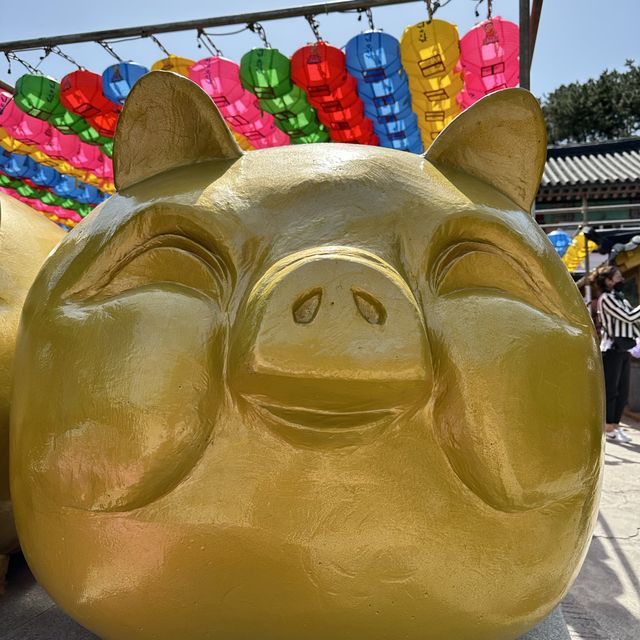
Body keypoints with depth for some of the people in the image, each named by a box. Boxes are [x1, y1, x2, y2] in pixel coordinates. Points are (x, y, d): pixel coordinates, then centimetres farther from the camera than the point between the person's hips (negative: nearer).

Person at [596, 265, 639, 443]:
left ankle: (615, 426, 13)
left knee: (623, 392, 7)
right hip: (612, 350, -8)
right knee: (611, 391, -5)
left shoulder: (621, 299, 19)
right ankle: (608, 429, -1)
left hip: (624, 350, 8)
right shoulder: (606, 298, -7)